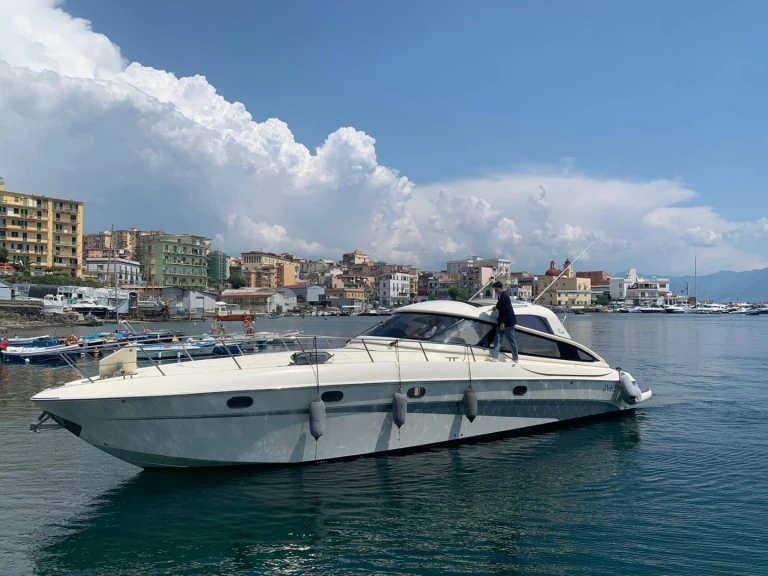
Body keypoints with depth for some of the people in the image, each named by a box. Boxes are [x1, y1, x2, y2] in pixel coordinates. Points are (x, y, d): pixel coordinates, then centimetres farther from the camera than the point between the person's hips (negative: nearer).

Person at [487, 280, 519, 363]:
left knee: (512, 341, 3)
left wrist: (503, 322, -23)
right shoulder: (501, 296, 10)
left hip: (508, 322, -10)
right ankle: (494, 356, 2)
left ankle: (515, 358, 13)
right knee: (498, 339, 4)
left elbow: (507, 310, -23)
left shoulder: (504, 296, -19)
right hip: (502, 322, 10)